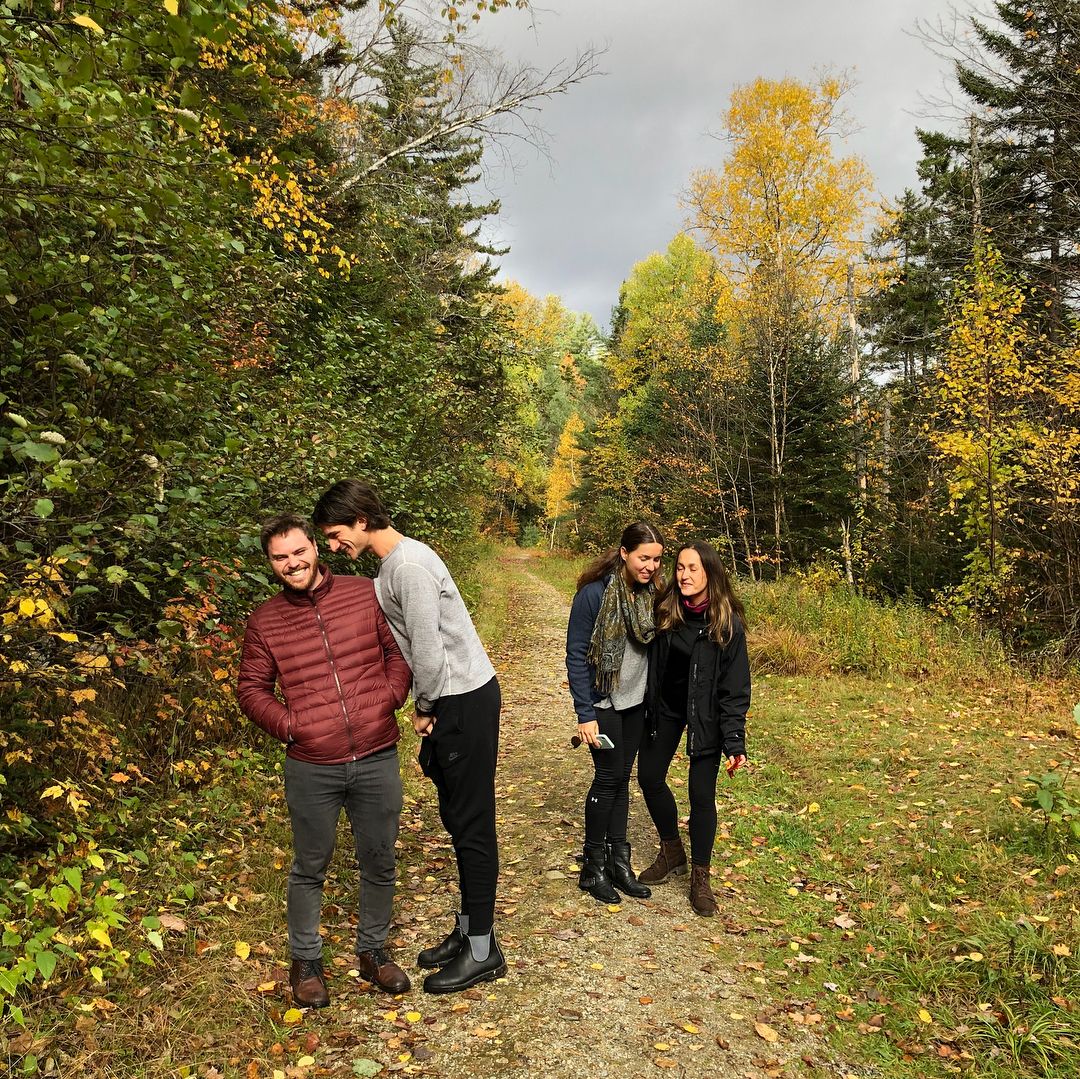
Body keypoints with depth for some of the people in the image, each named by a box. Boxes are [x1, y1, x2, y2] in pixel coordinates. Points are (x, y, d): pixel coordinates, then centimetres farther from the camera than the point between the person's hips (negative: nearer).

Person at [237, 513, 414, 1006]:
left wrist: (390, 697, -6)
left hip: (378, 759, 1)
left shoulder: (365, 594, -1)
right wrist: (288, 725, -5)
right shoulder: (265, 621, 1)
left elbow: (398, 650, 7)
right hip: (311, 769, 0)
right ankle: (305, 960, 37)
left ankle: (373, 951, 37)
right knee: (309, 868, 15)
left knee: (379, 863, 15)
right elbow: (251, 688, 7)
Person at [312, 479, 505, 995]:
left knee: (472, 824, 0)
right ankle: (467, 929, 31)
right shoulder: (391, 564, 12)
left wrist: (424, 709, -8)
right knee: (456, 819, 17)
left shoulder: (409, 564, -20)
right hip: (445, 701, 10)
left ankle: (483, 951, 13)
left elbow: (428, 649, -22)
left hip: (466, 699, -10)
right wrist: (425, 709, 8)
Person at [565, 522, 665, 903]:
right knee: (609, 778, -1)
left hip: (636, 702, 5)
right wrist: (584, 714, -17)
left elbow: (653, 649, 10)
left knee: (622, 778, 11)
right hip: (603, 702, -5)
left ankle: (618, 860, 22)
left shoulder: (649, 594, 0)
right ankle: (593, 866, 15)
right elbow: (576, 655, -15)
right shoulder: (595, 593, -18)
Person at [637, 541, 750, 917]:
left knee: (702, 795, 1)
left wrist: (735, 742, -18)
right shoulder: (665, 611, -9)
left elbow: (734, 687, -15)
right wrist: (646, 708, 1)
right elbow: (651, 661, 0)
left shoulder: (728, 623, -18)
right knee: (649, 777, 12)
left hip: (706, 715, -4)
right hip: (665, 706, 4)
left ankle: (700, 876, 21)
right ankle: (672, 853, 35)